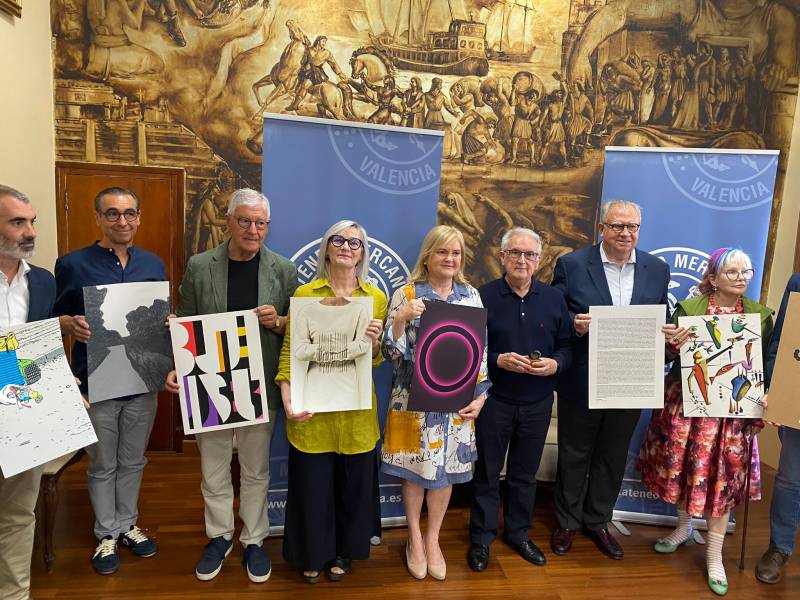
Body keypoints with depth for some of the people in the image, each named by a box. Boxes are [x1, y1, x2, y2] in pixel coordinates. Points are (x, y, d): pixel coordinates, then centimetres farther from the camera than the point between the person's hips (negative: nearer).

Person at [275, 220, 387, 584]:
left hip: (357, 411, 2)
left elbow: (377, 361, 7)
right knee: (311, 486, 10)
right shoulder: (304, 293, -2)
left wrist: (374, 343, -14)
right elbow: (289, 351, -5)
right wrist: (287, 399, -17)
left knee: (353, 485, 14)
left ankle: (343, 552, 41)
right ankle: (312, 554, 37)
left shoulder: (377, 298, 3)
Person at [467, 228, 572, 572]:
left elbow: (567, 346, 6)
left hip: (537, 402, 3)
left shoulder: (554, 299, 4)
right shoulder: (483, 297, -7)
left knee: (525, 473, 17)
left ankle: (518, 533, 36)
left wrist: (555, 364, -14)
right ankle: (481, 538, 28)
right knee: (487, 472, 10)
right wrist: (498, 360, -21)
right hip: (494, 400, -3)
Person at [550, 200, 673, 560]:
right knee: (574, 455, 13)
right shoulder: (571, 264, -8)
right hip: (581, 382, -3)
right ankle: (567, 522, 34)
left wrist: (667, 334, -11)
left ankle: (597, 522, 38)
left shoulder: (657, 269, 3)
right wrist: (574, 324, -25)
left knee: (613, 456, 17)